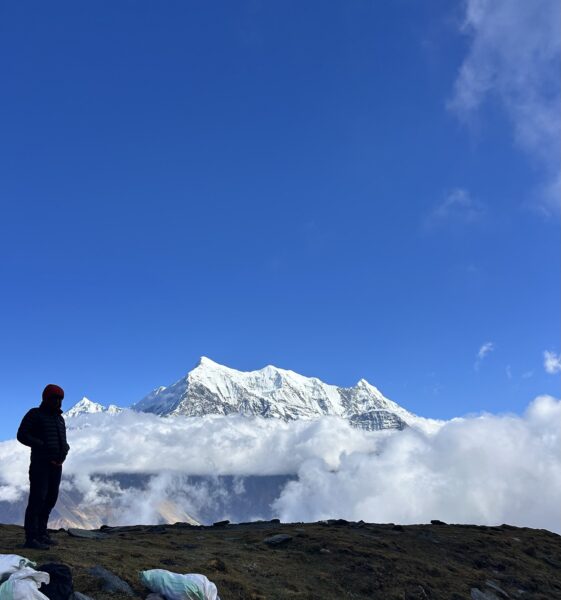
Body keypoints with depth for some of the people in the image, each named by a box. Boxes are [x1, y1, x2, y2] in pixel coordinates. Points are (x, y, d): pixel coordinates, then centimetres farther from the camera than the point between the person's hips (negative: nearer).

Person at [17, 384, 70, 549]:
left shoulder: (59, 419, 17)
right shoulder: (34, 414, -3)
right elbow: (22, 435, -11)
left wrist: (65, 448, -3)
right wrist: (43, 446, -20)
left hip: (56, 465, 7)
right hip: (40, 463, -7)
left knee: (50, 499, 9)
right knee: (37, 498, -11)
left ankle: (41, 533, 19)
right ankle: (31, 538, -9)